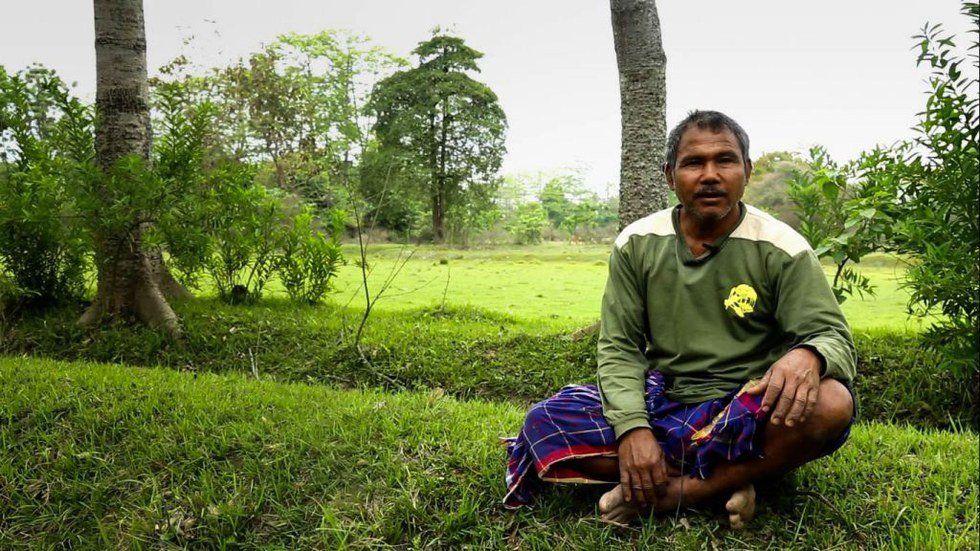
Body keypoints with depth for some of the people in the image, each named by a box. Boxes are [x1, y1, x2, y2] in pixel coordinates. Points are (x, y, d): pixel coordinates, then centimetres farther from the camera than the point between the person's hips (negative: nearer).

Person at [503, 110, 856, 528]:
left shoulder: (782, 249, -6)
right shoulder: (637, 244, 0)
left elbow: (834, 337, -8)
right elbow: (619, 347, -2)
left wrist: (808, 355, -35)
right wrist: (632, 427, -20)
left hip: (749, 416, -1)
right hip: (662, 407, 2)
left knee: (831, 404, -33)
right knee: (544, 422, -21)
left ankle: (663, 494, -23)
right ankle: (722, 482, -19)